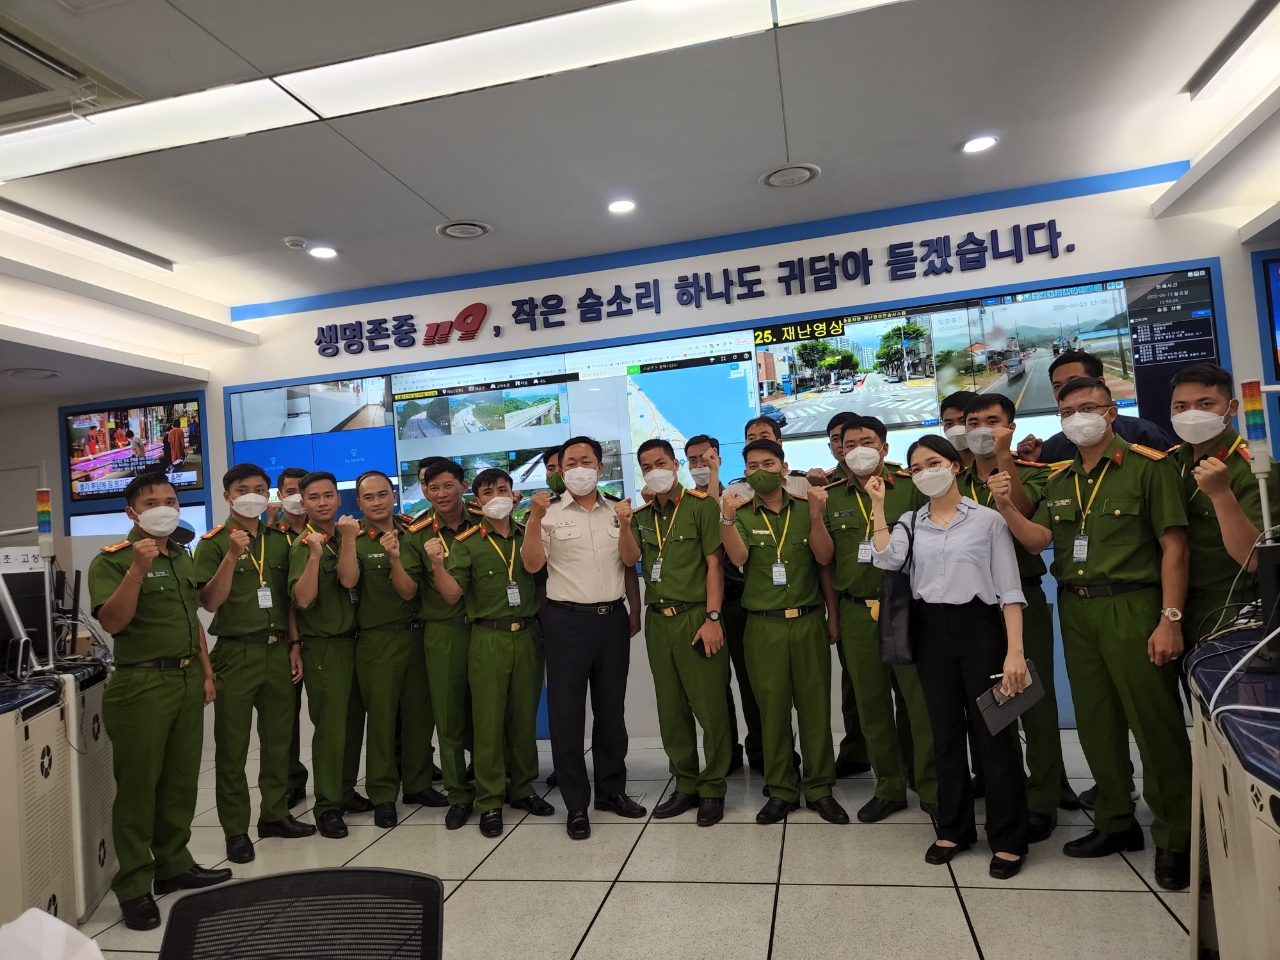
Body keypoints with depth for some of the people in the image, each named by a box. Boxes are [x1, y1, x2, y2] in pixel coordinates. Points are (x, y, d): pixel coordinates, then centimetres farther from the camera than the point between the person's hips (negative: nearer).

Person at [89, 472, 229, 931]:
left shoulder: (183, 557, 14)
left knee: (182, 780, 14)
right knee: (138, 786, 1)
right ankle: (134, 887, 12)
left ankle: (174, 866, 28)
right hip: (142, 683, -7)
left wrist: (206, 673, 14)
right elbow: (112, 622, -19)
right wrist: (137, 570, -27)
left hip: (187, 680, 7)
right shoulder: (112, 560, -7)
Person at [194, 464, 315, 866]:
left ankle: (274, 814, 27)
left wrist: (294, 646, 7)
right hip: (236, 653, -4)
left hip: (278, 650, 4)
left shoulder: (279, 541, 8)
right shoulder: (214, 543, -4)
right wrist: (232, 556, -22)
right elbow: (210, 602, -12)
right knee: (232, 746, 4)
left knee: (278, 738, 13)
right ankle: (235, 830, 15)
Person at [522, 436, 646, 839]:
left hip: (612, 618, 3)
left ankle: (612, 789, 28)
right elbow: (532, 564, -9)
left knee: (611, 709, 13)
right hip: (567, 620, -3)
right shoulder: (550, 513, 1)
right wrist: (535, 517, -19)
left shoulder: (617, 510, 9)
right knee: (567, 713, 3)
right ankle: (576, 804, 15)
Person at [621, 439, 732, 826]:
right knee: (671, 709, 12)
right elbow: (631, 559, 0)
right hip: (658, 620, 5)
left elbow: (714, 563, -8)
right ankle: (685, 785, 26)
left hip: (695, 617, -5)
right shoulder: (642, 514, 13)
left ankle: (713, 789, 15)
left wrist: (712, 618, -14)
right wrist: (625, 524, -16)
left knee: (710, 707, -1)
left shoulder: (701, 505, -3)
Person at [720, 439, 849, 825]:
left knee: (815, 705, 6)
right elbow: (738, 557, -12)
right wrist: (727, 518, -27)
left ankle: (819, 788, 21)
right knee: (772, 708, 6)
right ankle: (781, 790, 19)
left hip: (808, 621, 1)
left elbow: (824, 557, -3)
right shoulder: (742, 514, 5)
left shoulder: (805, 509, 7)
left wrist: (816, 515, -17)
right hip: (764, 626, 0)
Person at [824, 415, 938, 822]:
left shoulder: (910, 487, 0)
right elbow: (825, 560, 10)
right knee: (871, 703, 10)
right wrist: (833, 613, 8)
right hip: (856, 613, 3)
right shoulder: (831, 497, 6)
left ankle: (932, 788, 18)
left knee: (922, 698, 1)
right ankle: (889, 788, 25)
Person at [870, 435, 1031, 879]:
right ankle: (954, 828, 28)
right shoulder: (910, 524, 7)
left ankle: (1007, 839, 18)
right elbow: (887, 559, -14)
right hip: (930, 630, 4)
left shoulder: (988, 519, -3)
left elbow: (1009, 588, -6)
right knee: (946, 733, 13)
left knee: (993, 733, 2)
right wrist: (878, 505, -9)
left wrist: (1015, 650, -13)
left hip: (979, 627, -3)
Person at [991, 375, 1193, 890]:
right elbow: (1038, 539, 3)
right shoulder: (1059, 481, 13)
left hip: (1132, 606, -6)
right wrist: (1007, 508, -16)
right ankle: (1115, 823, 28)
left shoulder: (1147, 466, -4)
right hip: (1076, 610, 6)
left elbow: (1173, 545, -9)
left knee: (1156, 723, -1)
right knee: (1096, 724, 13)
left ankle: (1174, 839, 15)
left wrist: (1170, 618, -14)